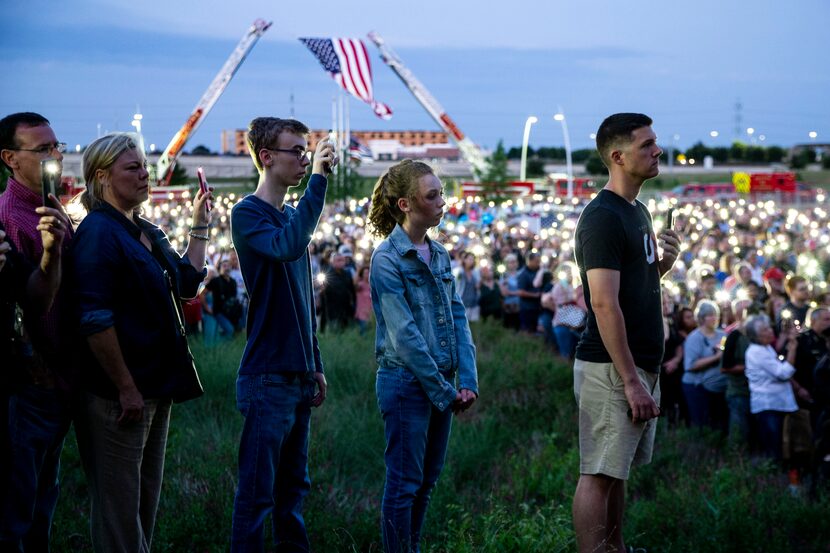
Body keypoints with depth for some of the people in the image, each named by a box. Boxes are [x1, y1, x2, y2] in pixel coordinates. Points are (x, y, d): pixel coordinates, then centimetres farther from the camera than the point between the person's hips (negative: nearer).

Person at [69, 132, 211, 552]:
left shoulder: (148, 233, 13)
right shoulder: (99, 233, -16)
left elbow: (186, 283, 26)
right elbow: (95, 320, -22)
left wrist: (199, 226, 20)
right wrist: (125, 388, -21)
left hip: (156, 387, 10)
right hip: (117, 396, -10)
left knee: (146, 500, 17)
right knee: (118, 506, -2)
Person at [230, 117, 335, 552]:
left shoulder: (291, 215, 15)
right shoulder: (248, 214, -10)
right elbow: (288, 246, -32)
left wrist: (316, 366, 20)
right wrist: (318, 179, -29)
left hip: (299, 376, 8)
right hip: (267, 377, -8)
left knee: (293, 484, 15)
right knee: (257, 491, -4)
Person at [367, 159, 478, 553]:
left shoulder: (439, 255, 9)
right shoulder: (387, 259, -13)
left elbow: (457, 317, 6)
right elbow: (404, 334, -17)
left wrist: (467, 380, -5)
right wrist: (443, 391, -15)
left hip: (441, 383, 7)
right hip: (406, 382, -7)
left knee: (427, 479, 14)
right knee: (405, 483, 0)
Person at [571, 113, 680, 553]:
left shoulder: (637, 211, 15)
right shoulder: (602, 217, -15)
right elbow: (603, 303, -21)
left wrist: (662, 265, 2)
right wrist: (630, 380, -22)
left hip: (639, 366, 9)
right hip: (611, 369, -9)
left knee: (617, 470, 16)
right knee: (598, 474, -5)